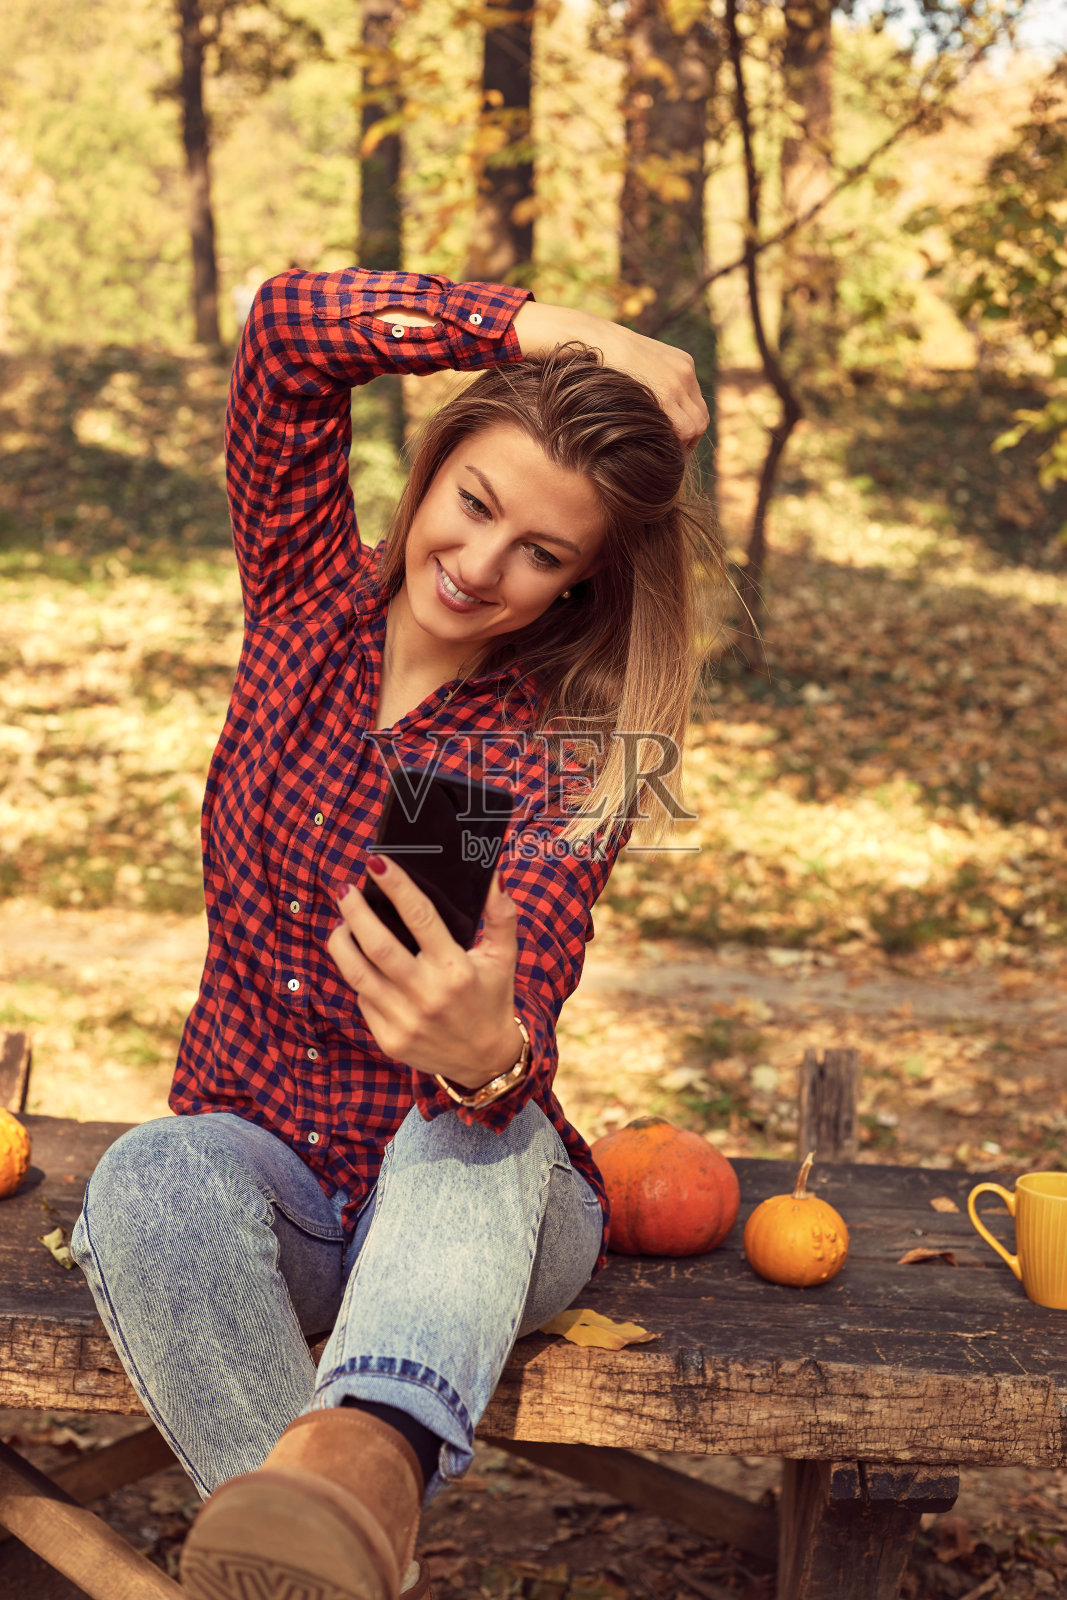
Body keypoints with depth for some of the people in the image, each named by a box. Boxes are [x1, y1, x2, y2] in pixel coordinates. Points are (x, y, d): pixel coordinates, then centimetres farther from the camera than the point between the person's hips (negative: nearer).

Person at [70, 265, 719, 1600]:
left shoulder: (566, 761, -9)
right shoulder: (310, 603, 1)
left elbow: (519, 1013, -26)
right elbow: (286, 329, -9)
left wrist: (489, 1052, -50)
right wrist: (553, 332, -12)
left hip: (479, 1197, -2)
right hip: (266, 1167, 3)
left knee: (472, 1129, -38)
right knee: (154, 1180, -33)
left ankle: (365, 1451, -65)